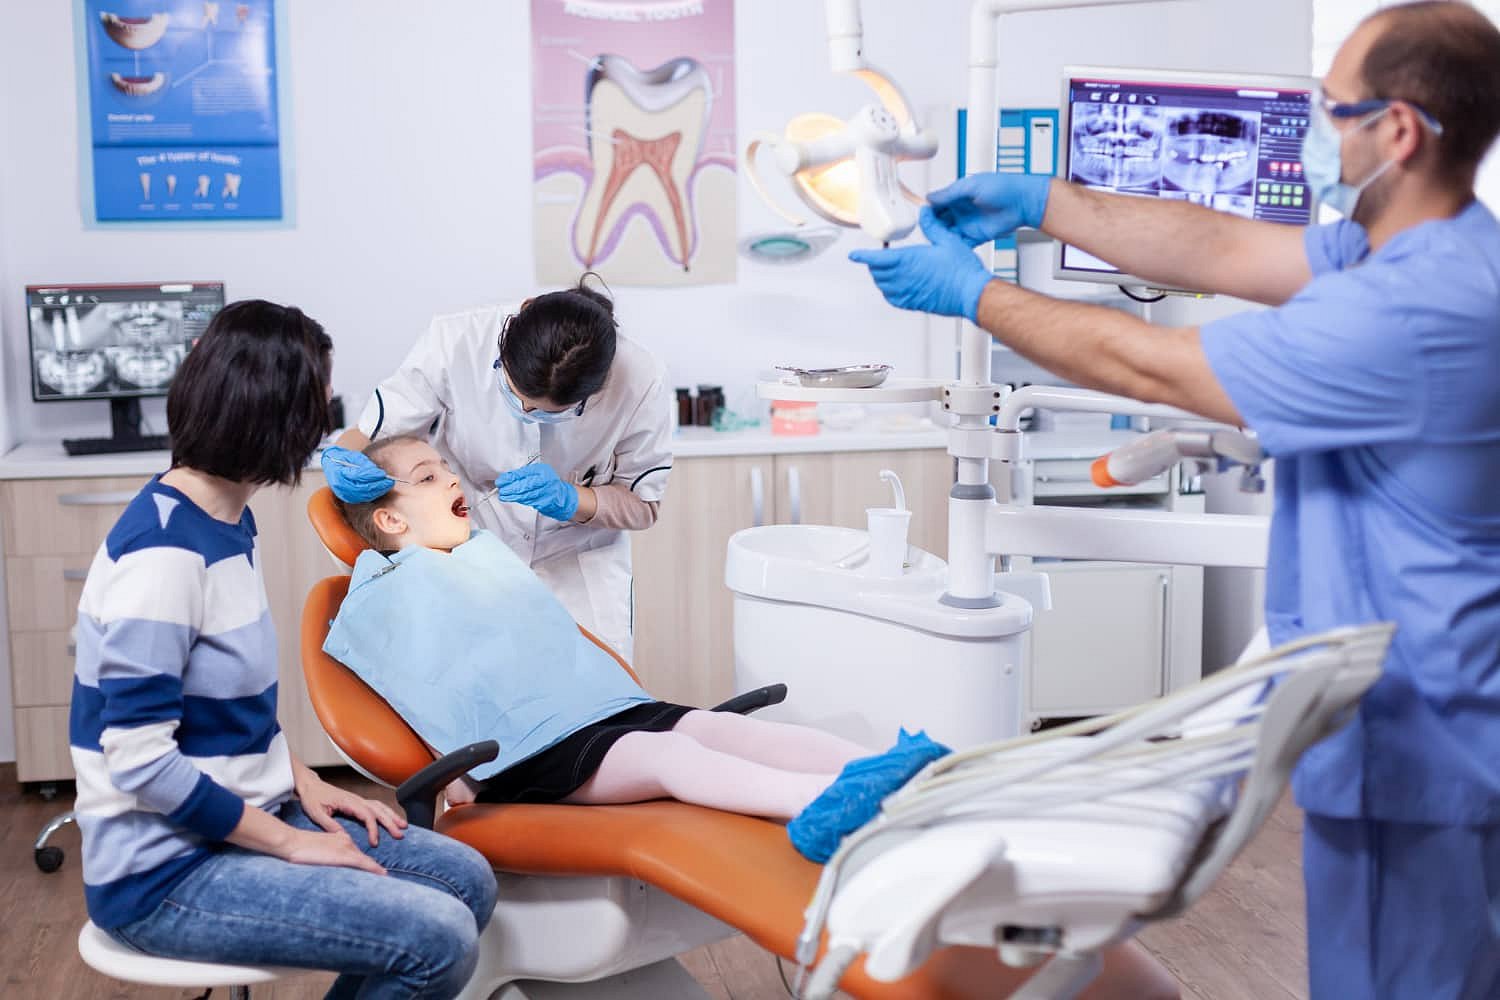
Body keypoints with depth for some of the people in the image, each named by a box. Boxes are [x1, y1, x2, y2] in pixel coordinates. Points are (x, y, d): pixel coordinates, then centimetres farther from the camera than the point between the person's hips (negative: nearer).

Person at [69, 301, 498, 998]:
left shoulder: (231, 521, 7)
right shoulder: (162, 551, -22)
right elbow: (140, 762, -24)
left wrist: (302, 782, 4)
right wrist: (291, 842, -16)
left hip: (241, 818, 9)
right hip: (162, 869, -9)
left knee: (467, 882, 2)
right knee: (439, 941, -19)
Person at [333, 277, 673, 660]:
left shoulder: (639, 380, -25)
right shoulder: (454, 342, -25)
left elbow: (643, 506, -10)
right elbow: (368, 433, -11)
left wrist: (571, 501, -30)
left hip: (577, 566, -1)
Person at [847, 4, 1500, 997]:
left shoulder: (1412, 309, -28)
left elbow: (1143, 362, -21)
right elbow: (1223, 250, 8)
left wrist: (972, 292, -7)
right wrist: (1038, 200, 7)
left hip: (1408, 757, -10)